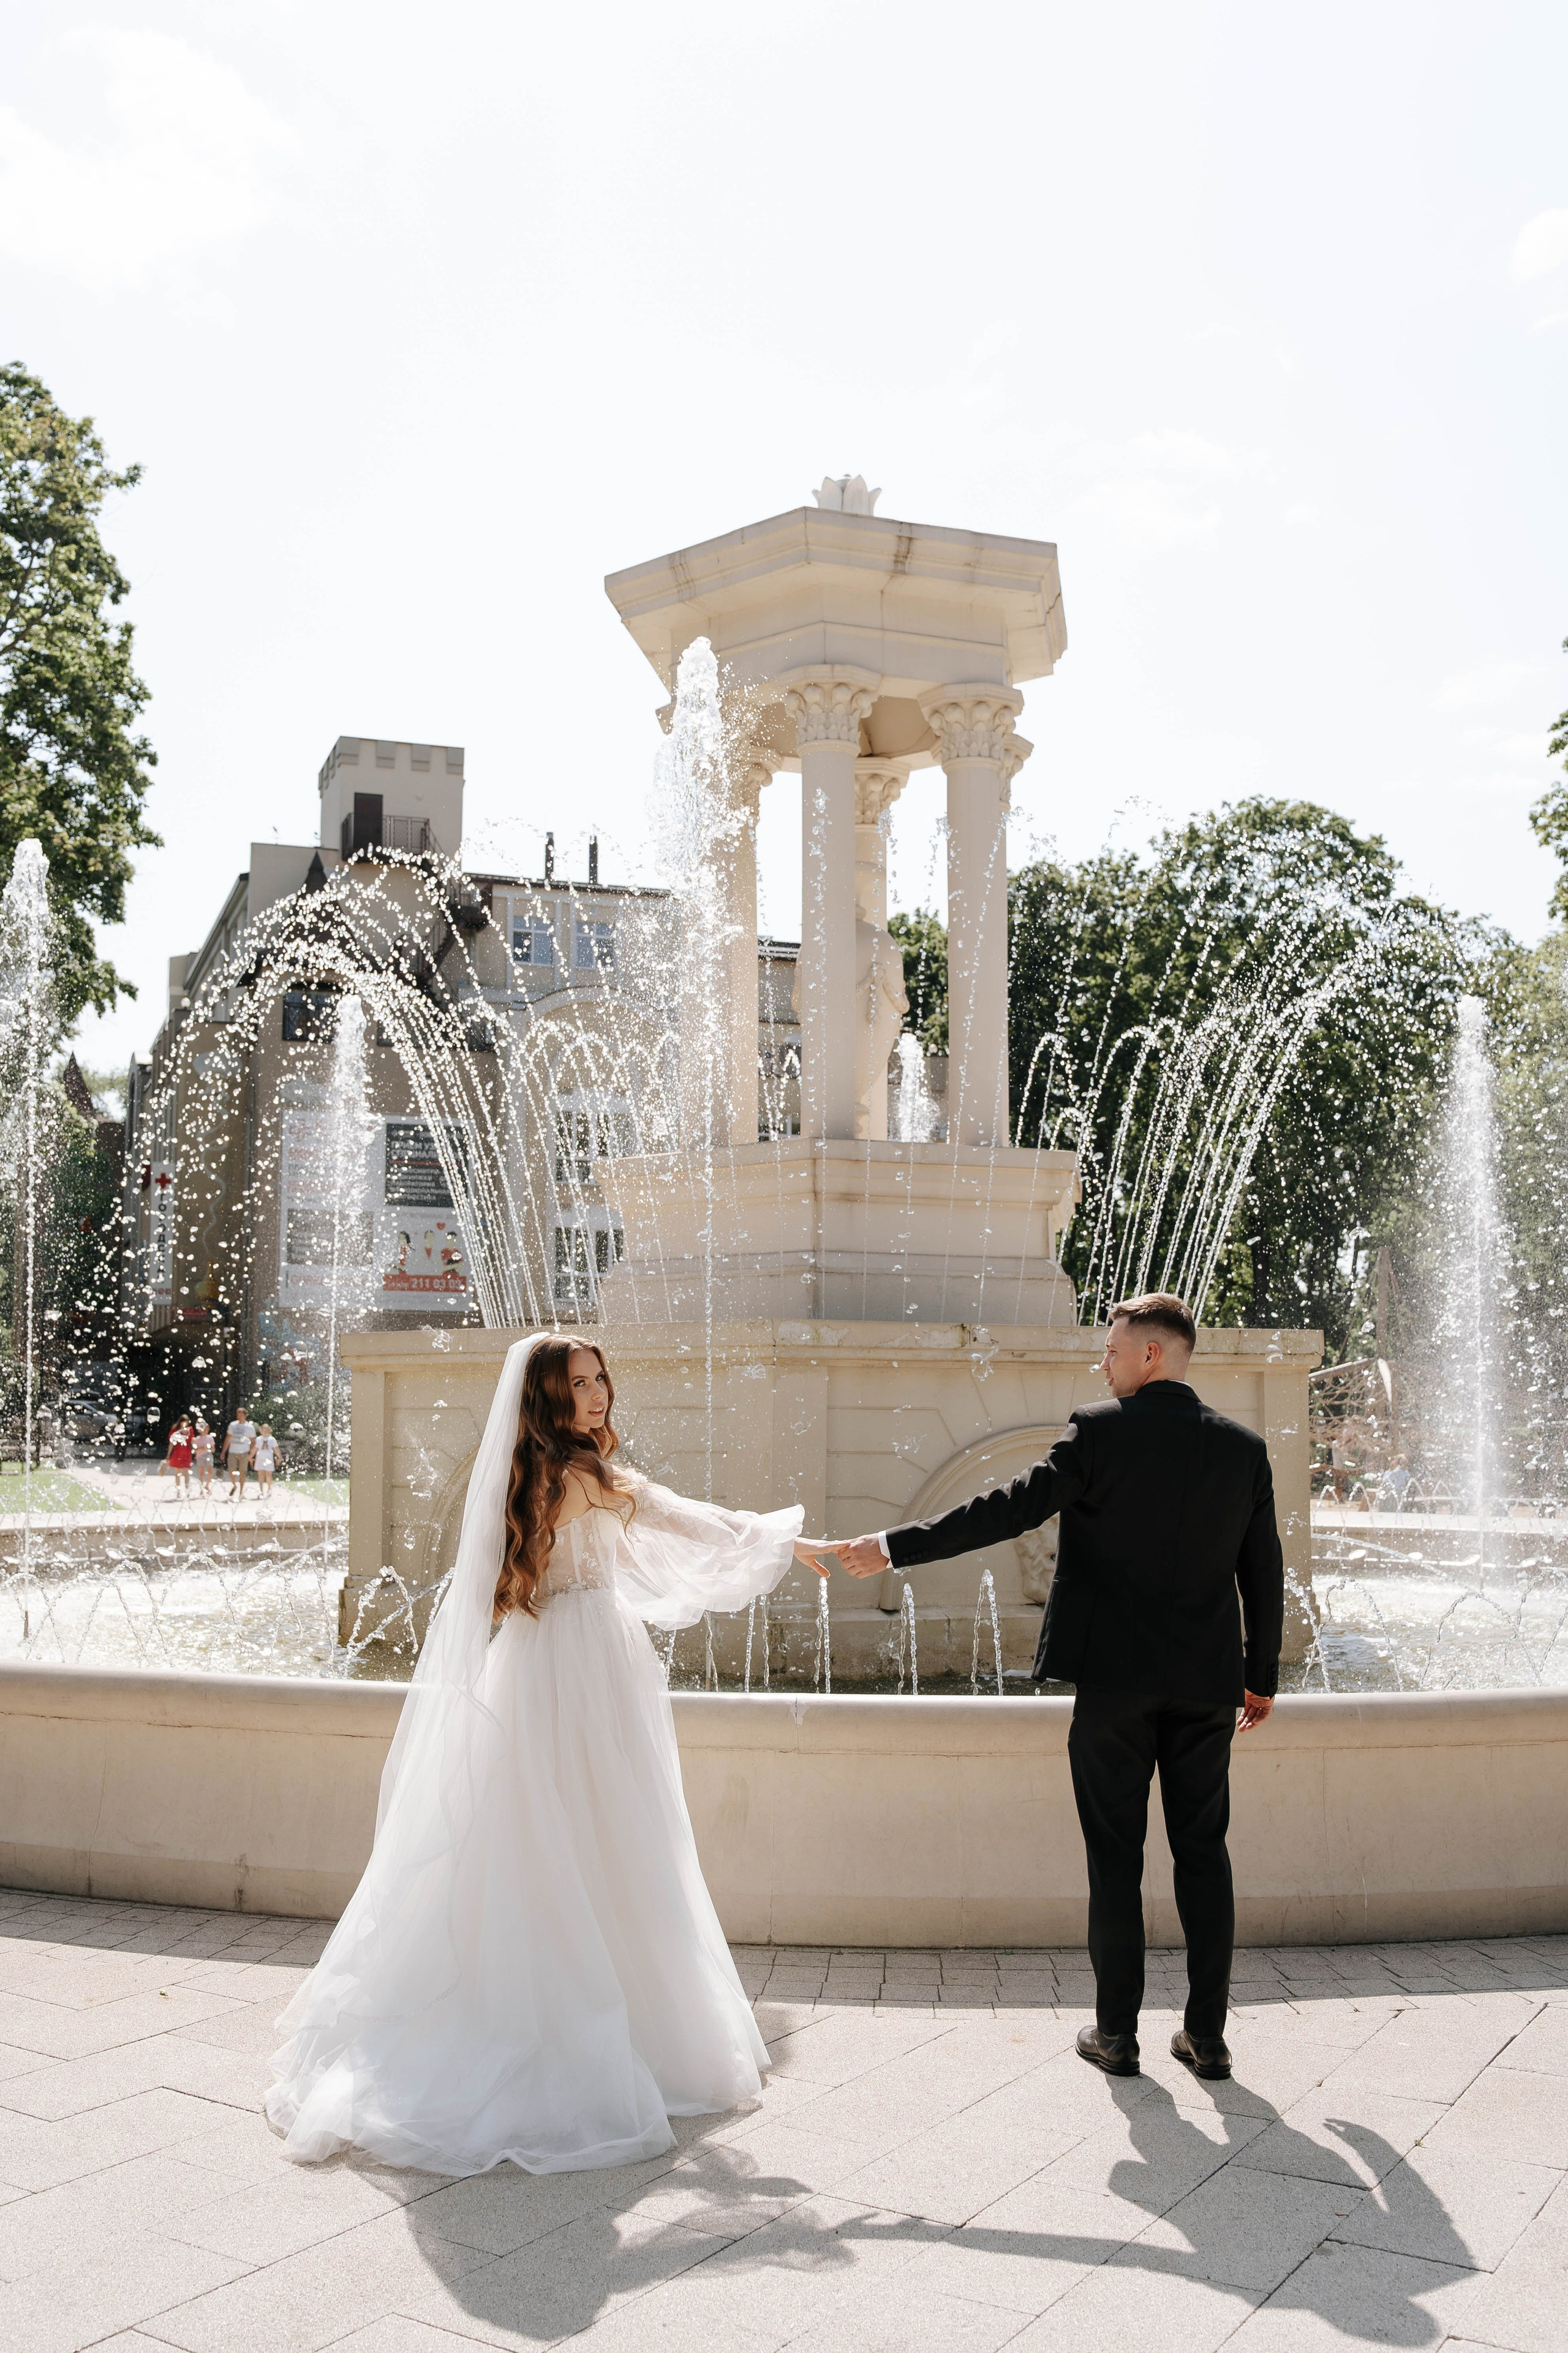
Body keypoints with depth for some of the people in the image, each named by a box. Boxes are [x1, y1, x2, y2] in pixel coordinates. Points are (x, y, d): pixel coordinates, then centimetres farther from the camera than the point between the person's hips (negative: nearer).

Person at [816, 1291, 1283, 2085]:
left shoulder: (1097, 1431, -10)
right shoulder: (1243, 1446, 3)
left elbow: (1011, 1508, -15)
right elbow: (1264, 1571, 7)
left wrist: (894, 1546, -11)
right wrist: (1261, 1676, 17)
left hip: (1116, 1676, -3)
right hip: (1208, 1682, 4)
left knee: (1116, 1854, 6)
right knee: (1202, 1851, 12)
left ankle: (1116, 2030, 13)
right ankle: (1207, 2033, 16)